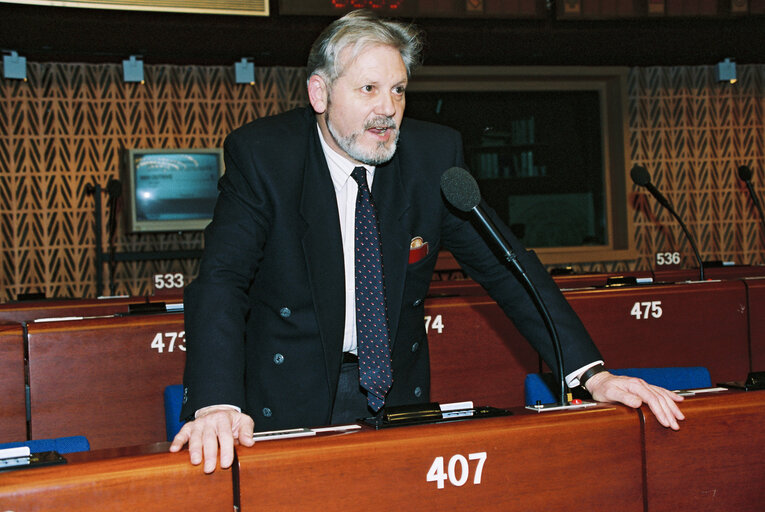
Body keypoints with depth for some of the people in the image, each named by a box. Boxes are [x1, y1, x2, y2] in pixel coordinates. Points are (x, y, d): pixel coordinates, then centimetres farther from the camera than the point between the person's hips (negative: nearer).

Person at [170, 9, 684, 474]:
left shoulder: (436, 153, -6)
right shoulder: (260, 153, -14)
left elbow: (503, 264, -4)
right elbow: (221, 280, -23)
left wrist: (592, 374, -15)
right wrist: (217, 404, -41)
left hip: (396, 392, 3)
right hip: (291, 396, -2)